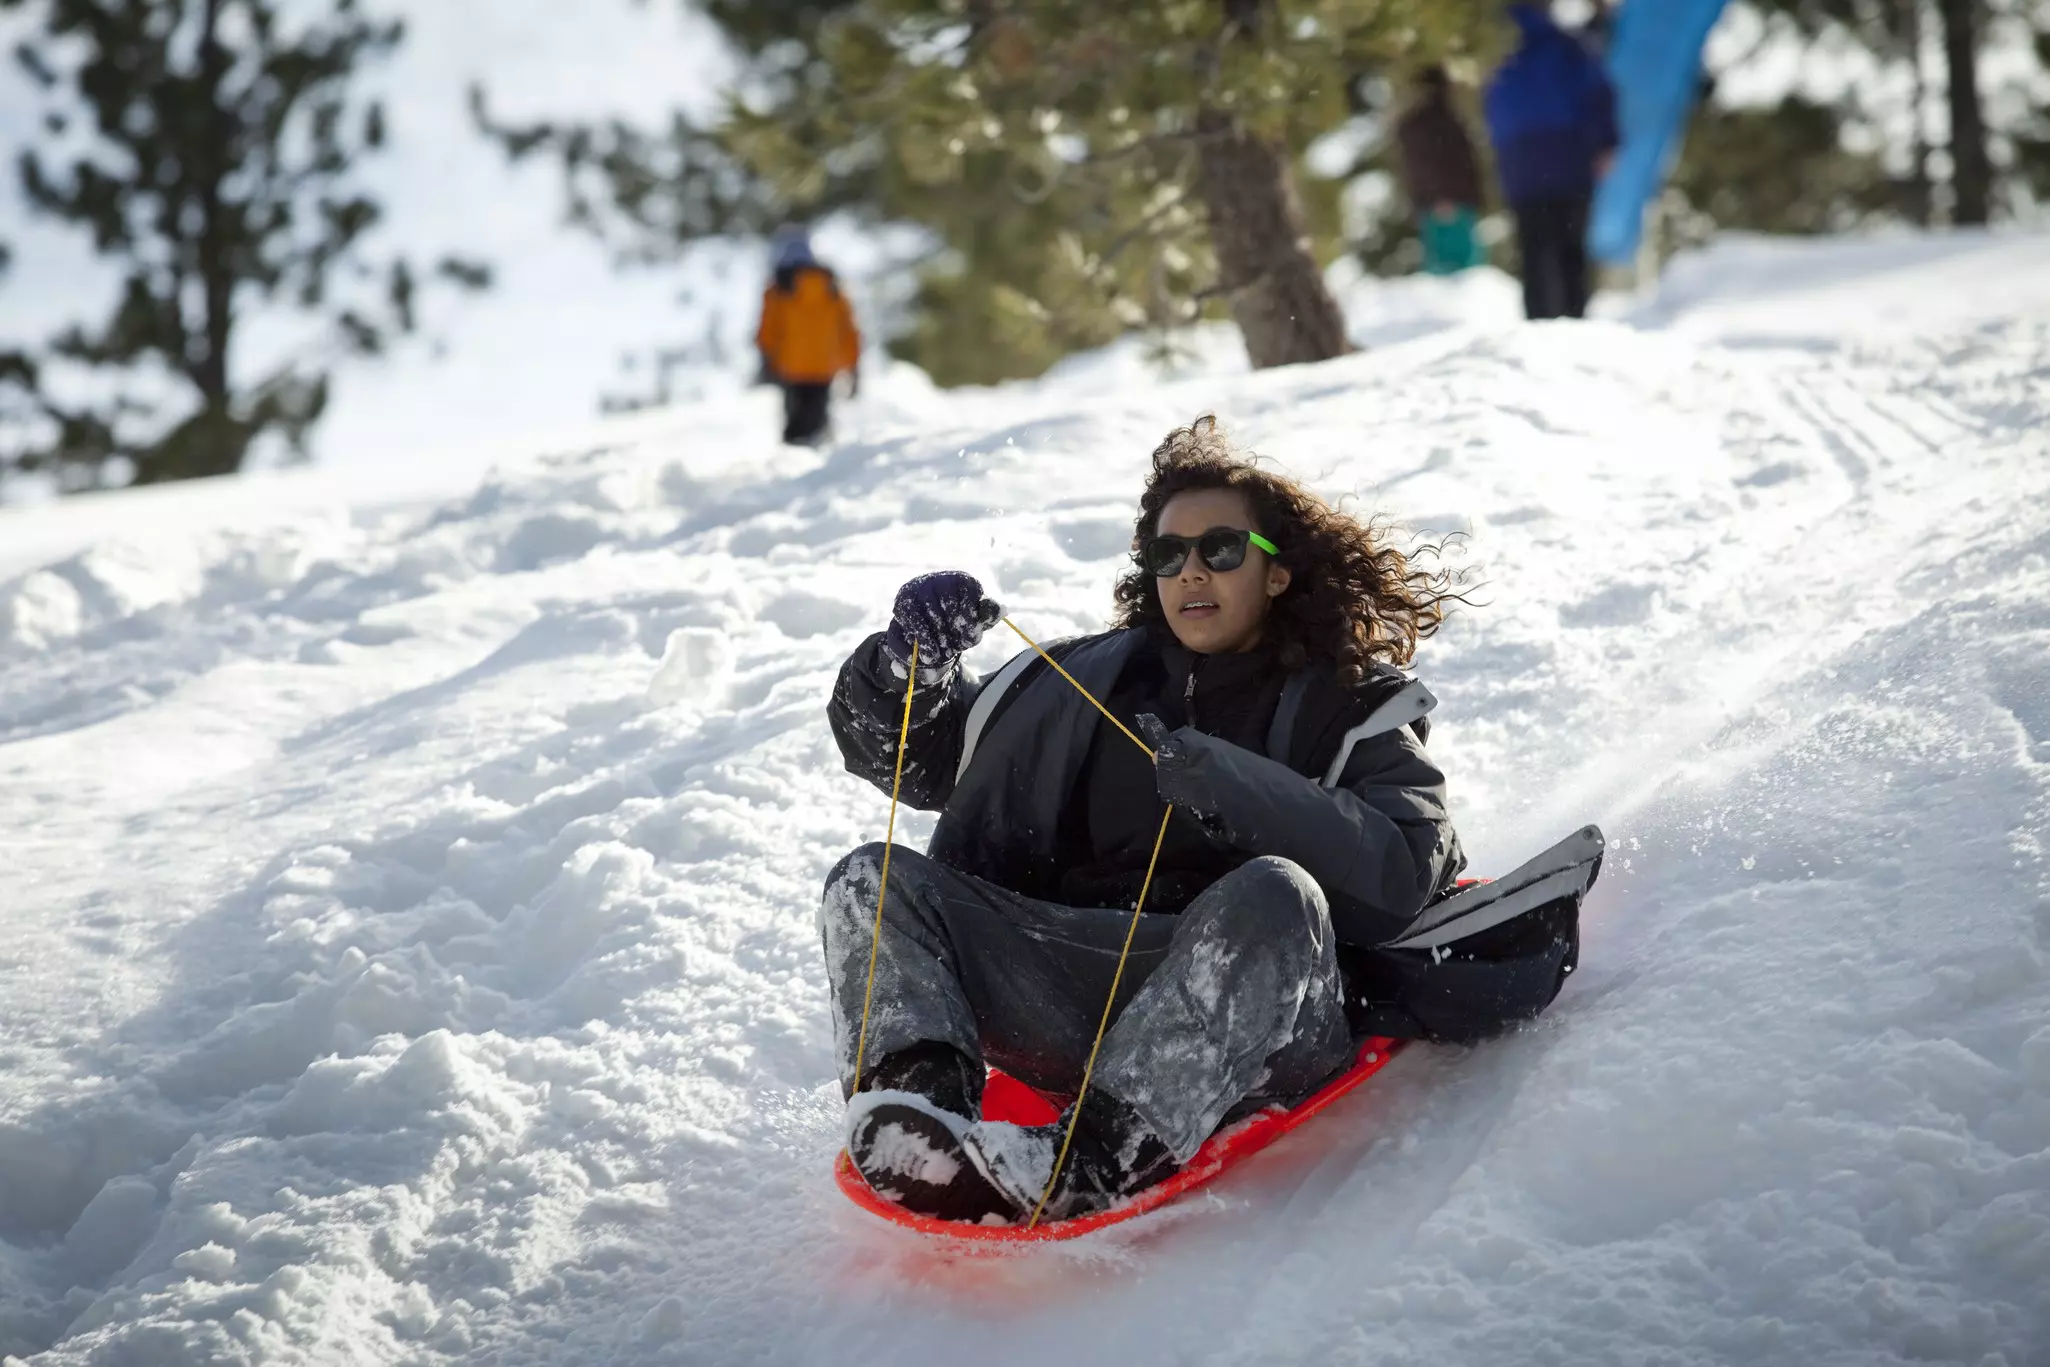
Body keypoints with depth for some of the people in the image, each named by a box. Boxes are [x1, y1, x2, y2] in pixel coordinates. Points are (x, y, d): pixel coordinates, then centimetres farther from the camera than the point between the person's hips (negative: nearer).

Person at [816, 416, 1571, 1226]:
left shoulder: (1351, 712, 13)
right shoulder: (1086, 683, 23)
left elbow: (1402, 872, -7)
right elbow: (899, 748, 27)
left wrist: (1231, 786, -19)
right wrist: (908, 665, 4)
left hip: (1254, 1031, -4)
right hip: (1074, 995, 4)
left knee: (1271, 894, -35)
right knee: (876, 883, -11)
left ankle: (1103, 1155, -51)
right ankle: (914, 1098, -40)